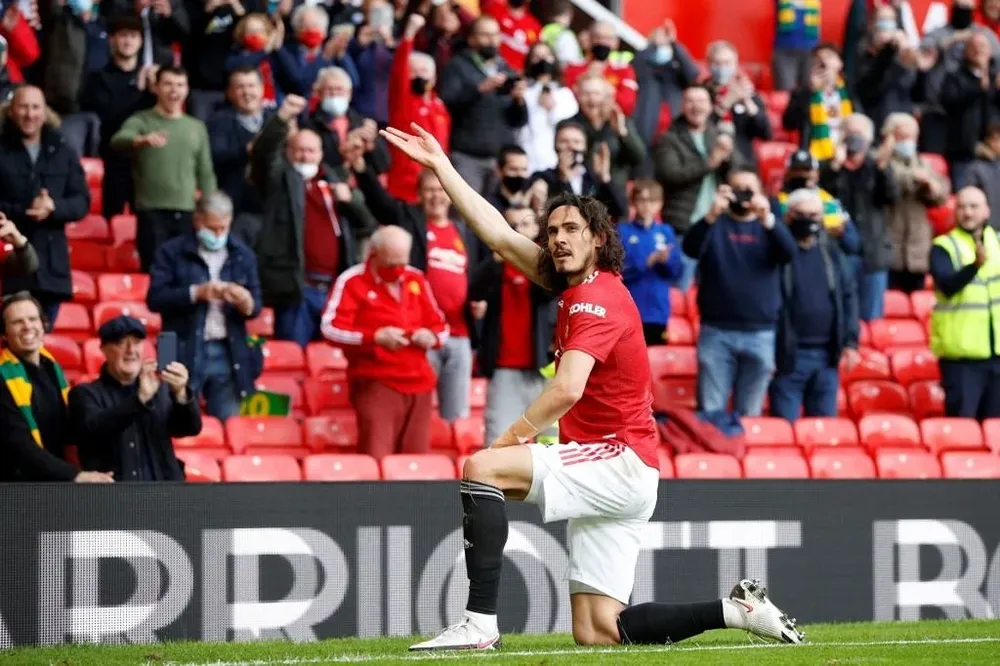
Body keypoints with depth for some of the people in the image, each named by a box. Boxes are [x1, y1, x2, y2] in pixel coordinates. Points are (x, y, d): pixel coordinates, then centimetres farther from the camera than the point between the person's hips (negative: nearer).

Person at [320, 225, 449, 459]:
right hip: (376, 383, -5)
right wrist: (376, 337, -22)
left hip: (418, 384, 5)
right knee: (376, 459, -17)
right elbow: (331, 329, -12)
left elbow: (440, 326, 21)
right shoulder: (352, 281, -2)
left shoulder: (416, 280, 15)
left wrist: (431, 337, -3)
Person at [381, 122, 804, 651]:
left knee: (481, 469, -18)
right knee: (596, 632, 3)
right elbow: (499, 235, 19)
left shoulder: (596, 299, -13)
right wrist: (440, 166, 20)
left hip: (620, 464, -9)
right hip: (613, 477, 9)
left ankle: (479, 624, -23)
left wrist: (509, 439, -17)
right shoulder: (576, 285, 13)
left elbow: (567, 390, -27)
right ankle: (736, 610, 9)